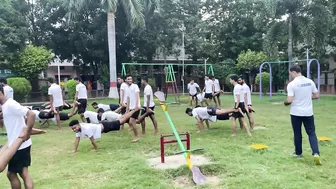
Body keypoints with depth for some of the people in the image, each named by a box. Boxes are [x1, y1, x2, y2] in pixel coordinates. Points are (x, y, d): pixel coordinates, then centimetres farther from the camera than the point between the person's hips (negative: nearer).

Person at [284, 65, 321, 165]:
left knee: (297, 134, 12)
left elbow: (289, 101, -18)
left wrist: (285, 103, 4)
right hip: (308, 112, 3)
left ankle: (298, 153, 25)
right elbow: (317, 96, 7)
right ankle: (316, 153, -7)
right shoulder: (310, 81, 1)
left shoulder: (292, 84, -14)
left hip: (296, 113, -3)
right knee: (311, 133, 9)